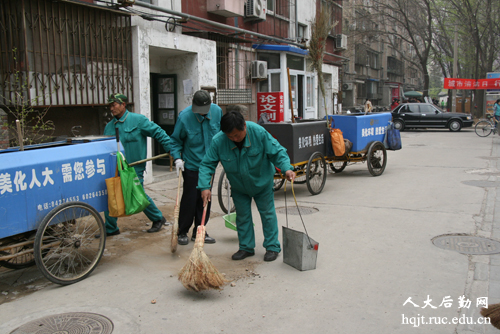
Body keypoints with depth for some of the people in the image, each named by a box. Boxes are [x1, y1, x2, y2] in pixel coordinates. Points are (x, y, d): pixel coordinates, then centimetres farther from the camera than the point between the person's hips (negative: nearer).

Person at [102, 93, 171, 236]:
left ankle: (158, 218, 25)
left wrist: (171, 149, -9)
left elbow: (158, 133, -6)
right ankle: (110, 229, 18)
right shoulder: (109, 126, 11)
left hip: (134, 168, -6)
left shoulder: (138, 120, -7)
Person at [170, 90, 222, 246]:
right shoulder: (184, 116, -15)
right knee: (189, 199, -1)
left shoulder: (217, 111, -5)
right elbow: (176, 140, -5)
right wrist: (177, 158, -17)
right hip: (191, 164, -4)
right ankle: (182, 232, 16)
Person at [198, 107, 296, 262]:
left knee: (268, 214, 7)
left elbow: (277, 152, -19)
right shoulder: (218, 141, -25)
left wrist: (287, 168, -35)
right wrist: (205, 186, -28)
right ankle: (246, 247, 26)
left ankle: (272, 247, 21)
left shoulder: (259, 132, -28)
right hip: (238, 187, 2)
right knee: (242, 216, 10)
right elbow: (207, 164, -17)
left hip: (262, 183, -1)